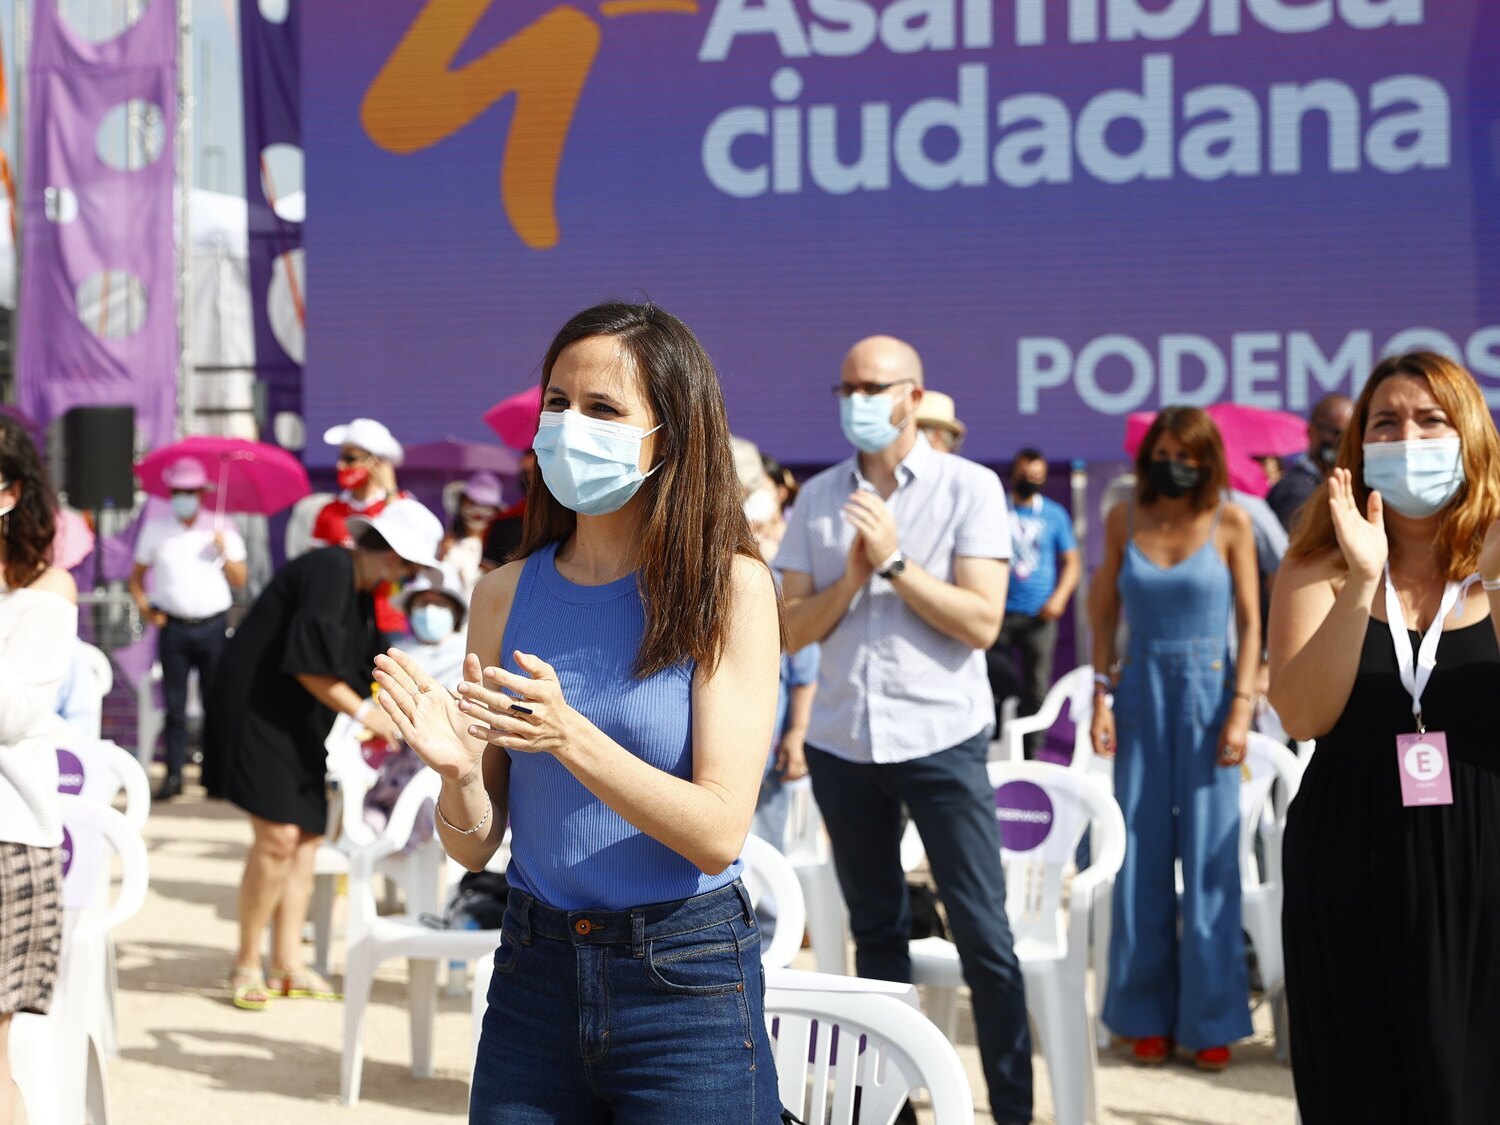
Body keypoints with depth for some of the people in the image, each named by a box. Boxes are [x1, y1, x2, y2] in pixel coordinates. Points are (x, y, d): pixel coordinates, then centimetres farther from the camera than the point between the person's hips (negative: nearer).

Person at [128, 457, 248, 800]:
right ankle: (174, 774, 2)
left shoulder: (221, 529, 6)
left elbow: (239, 581, 3)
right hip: (173, 627, 0)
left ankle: (215, 772, 5)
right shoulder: (156, 528, 9)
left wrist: (225, 554, -14)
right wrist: (143, 605, -2)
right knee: (174, 704, -1)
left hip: (213, 627, 0)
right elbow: (137, 576, 15)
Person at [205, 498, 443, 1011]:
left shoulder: (363, 592, 13)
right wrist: (364, 711, -16)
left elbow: (359, 668, 20)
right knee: (278, 835, -14)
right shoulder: (329, 570, -18)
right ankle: (246, 966, -2)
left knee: (307, 835, 6)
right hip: (255, 711, -10)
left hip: (296, 721, 10)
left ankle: (288, 966, 11)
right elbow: (308, 665, -23)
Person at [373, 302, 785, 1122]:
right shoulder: (506, 595, 2)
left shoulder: (728, 587, -9)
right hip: (534, 971, 4)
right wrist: (459, 773, -18)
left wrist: (569, 735, -28)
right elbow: (474, 847, 4)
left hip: (685, 988, -3)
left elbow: (718, 832, -16)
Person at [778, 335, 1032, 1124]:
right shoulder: (818, 498, 7)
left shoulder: (968, 488, -3)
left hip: (941, 739, -4)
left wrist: (894, 561, -15)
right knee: (875, 929, 12)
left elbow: (982, 622, -11)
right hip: (842, 741, 4)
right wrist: (851, 575, -12)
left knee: (984, 935, -4)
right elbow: (794, 630, 3)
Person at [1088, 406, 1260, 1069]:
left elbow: (1250, 622, -2)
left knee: (1209, 859, 0)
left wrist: (1241, 708, -9)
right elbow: (1104, 615, 8)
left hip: (1207, 694, -2)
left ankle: (1210, 1021, 9)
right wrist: (1102, 697, -1)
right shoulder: (1123, 522, 4)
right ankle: (1149, 1015, 14)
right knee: (1142, 857, 4)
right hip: (1142, 692, 2)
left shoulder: (1229, 525, -2)